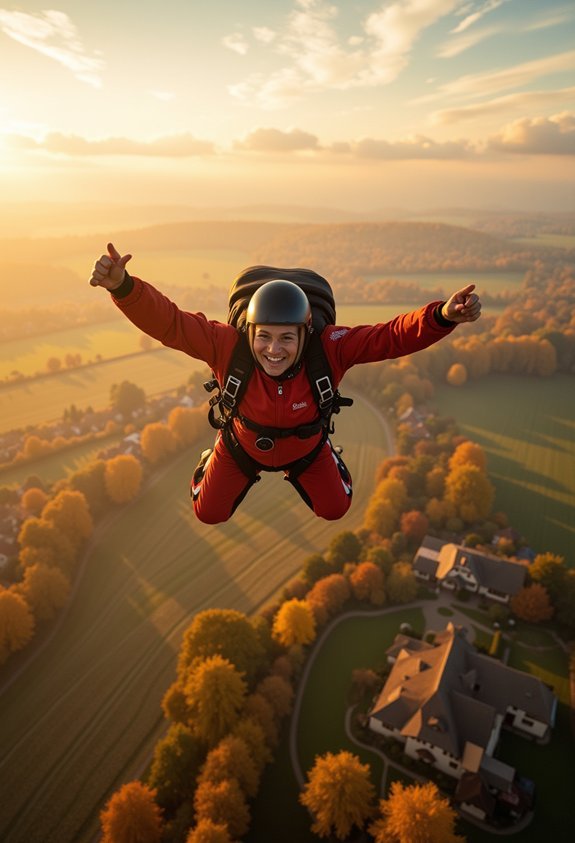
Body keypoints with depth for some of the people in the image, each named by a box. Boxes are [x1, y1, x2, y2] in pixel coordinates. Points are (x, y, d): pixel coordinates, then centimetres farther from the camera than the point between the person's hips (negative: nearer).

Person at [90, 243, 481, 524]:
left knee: (335, 509, 19)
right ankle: (215, 459, 48)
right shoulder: (229, 345, -40)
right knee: (209, 514, 17)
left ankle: (297, 473, 49)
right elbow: (167, 321, -44)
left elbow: (394, 336, -40)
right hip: (243, 445, 0)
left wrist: (442, 317, -58)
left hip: (306, 446, 1)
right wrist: (122, 285, -61)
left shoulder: (329, 347, -38)